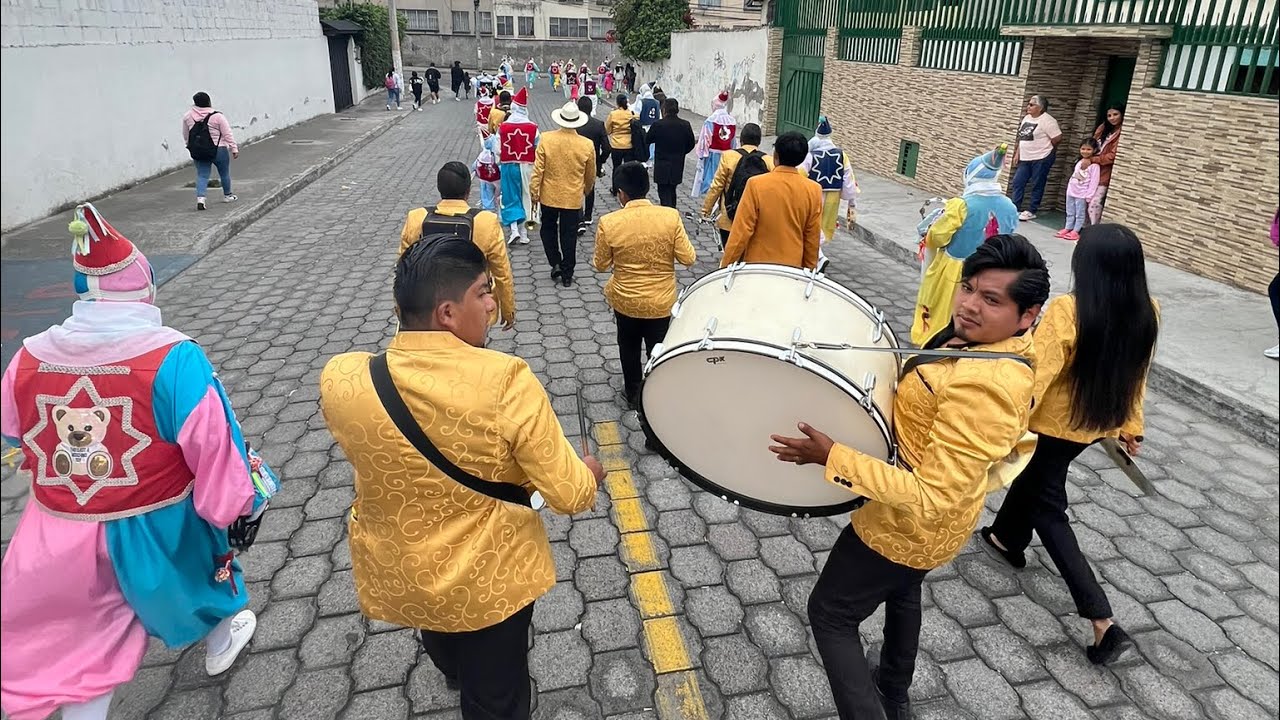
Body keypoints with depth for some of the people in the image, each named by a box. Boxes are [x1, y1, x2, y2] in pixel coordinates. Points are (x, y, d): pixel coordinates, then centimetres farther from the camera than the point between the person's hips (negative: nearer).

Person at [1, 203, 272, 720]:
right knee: (201, 564, 31)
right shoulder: (173, 358, -26)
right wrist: (241, 502, -5)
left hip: (60, 534, 3)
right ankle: (221, 639, 57)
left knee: (76, 647, 20)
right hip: (155, 528, -2)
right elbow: (213, 444, -21)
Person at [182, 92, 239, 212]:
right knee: (224, 173, 18)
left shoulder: (187, 116, 2)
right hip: (219, 150, -3)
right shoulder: (217, 116, -11)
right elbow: (227, 134, -10)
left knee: (202, 175, 4)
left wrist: (191, 146, 26)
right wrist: (234, 148, -3)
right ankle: (227, 195, 35)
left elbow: (186, 135, 11)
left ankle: (200, 198, -15)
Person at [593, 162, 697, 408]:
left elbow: (601, 265, -6)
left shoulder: (609, 222, -17)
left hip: (624, 300, 0)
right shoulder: (671, 216, -17)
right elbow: (688, 259, -12)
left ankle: (633, 394, 40)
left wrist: (595, 259, 15)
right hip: (661, 302, 0)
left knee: (629, 347, 24)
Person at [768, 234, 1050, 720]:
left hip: (911, 522, -10)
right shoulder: (1010, 347, -7)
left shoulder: (981, 387, -37)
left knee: (830, 614, 9)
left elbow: (933, 497, -37)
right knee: (900, 591, 34)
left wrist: (830, 457, -37)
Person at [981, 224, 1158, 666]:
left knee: (1049, 508, 7)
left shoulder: (1067, 311, -29)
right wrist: (1130, 425, 16)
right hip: (1099, 425, 7)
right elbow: (1134, 376, 4)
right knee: (1033, 476, 29)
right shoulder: (1147, 314, -9)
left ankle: (1103, 621, 3)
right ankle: (1009, 538, 51)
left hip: (1053, 424, -7)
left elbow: (1037, 375, -28)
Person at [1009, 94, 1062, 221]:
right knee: (1018, 182, 5)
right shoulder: (1027, 118, 11)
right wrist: (1017, 154, 13)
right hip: (1025, 158, 8)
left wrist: (1044, 147, 0)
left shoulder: (1046, 120, -14)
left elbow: (1058, 138, -14)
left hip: (1042, 158, -8)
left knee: (1037, 185, 1)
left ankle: (1031, 211, 7)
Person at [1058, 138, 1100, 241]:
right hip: (1071, 192, 7)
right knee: (1070, 213, 13)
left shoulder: (1094, 165, -12)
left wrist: (1088, 196, -17)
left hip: (1082, 194, -7)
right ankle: (1067, 228, 20)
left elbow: (1093, 182, -14)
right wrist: (1068, 190, 14)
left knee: (1080, 214, 0)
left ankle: (1075, 231, 4)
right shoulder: (1079, 162, 11)